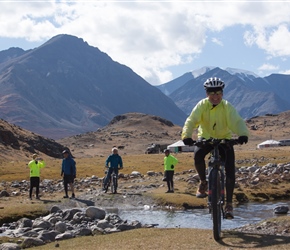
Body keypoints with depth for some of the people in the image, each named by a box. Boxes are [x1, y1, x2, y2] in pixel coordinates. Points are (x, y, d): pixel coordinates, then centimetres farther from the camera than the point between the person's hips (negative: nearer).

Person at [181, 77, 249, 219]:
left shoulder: (227, 107, -18)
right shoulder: (202, 105, -16)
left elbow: (237, 122, -32)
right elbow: (191, 121, -28)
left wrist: (243, 134, -54)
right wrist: (186, 136, -48)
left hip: (225, 139, 0)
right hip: (206, 138, 0)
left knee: (230, 171, -14)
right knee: (198, 155, -33)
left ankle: (229, 204, -2)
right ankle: (203, 182, -6)